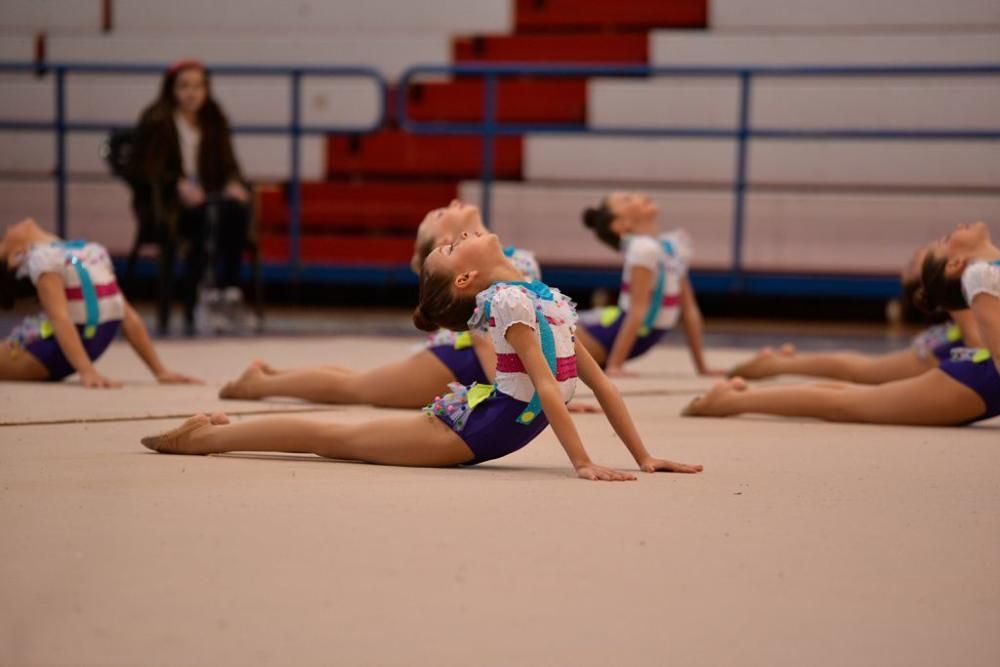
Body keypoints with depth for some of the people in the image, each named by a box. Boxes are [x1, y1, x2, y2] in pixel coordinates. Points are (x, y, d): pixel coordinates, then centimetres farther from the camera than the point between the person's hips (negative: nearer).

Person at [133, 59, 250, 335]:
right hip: (169, 202, -5)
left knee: (236, 208, -30)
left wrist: (234, 183, -10)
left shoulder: (214, 122, 17)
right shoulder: (156, 122, 1)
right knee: (207, 216, -36)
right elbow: (145, 169, -5)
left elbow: (227, 164, 15)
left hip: (207, 194, 5)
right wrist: (178, 185, -22)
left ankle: (227, 286, -32)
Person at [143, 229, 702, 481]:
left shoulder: (549, 297, 4)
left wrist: (643, 456, -1)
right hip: (478, 427, -7)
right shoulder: (508, 299, -21)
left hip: (488, 426, 7)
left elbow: (599, 381, 5)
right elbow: (546, 386, -26)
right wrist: (583, 463, -29)